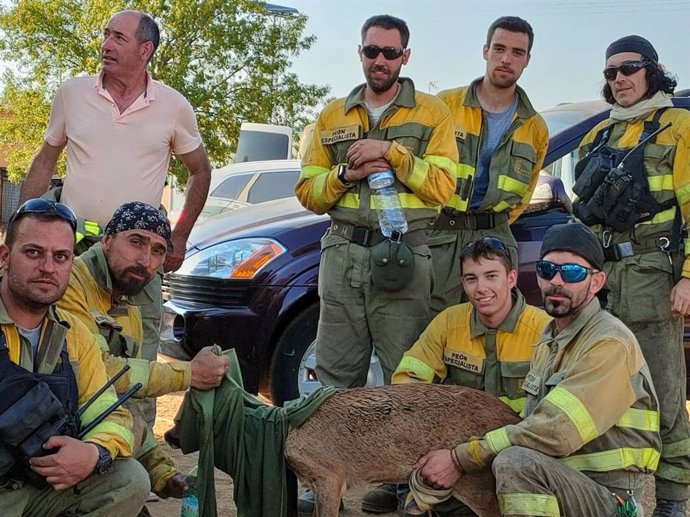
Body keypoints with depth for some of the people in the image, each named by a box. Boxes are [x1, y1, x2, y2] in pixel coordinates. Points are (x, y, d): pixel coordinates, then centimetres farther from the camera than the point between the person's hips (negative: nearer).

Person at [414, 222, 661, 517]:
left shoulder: (610, 343, -17)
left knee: (516, 461, -33)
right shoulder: (550, 337, 13)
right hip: (553, 483, 8)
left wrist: (461, 459, -22)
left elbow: (554, 433, -25)